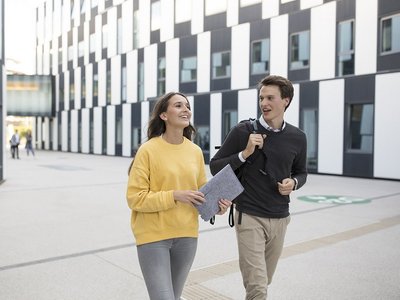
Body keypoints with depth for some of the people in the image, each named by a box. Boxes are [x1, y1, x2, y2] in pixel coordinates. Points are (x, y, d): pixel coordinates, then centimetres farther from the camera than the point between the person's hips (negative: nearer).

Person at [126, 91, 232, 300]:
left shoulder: (195, 151, 2)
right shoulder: (148, 150, -13)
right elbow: (135, 198, -13)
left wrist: (216, 204, -7)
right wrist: (175, 196, -22)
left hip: (186, 235, 5)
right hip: (154, 236, -5)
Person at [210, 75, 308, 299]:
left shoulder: (297, 137, 1)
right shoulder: (243, 131, -9)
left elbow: (301, 172, 16)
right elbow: (215, 167, -5)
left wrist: (294, 183, -7)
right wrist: (245, 153, -20)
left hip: (280, 219, 4)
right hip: (249, 217, -4)